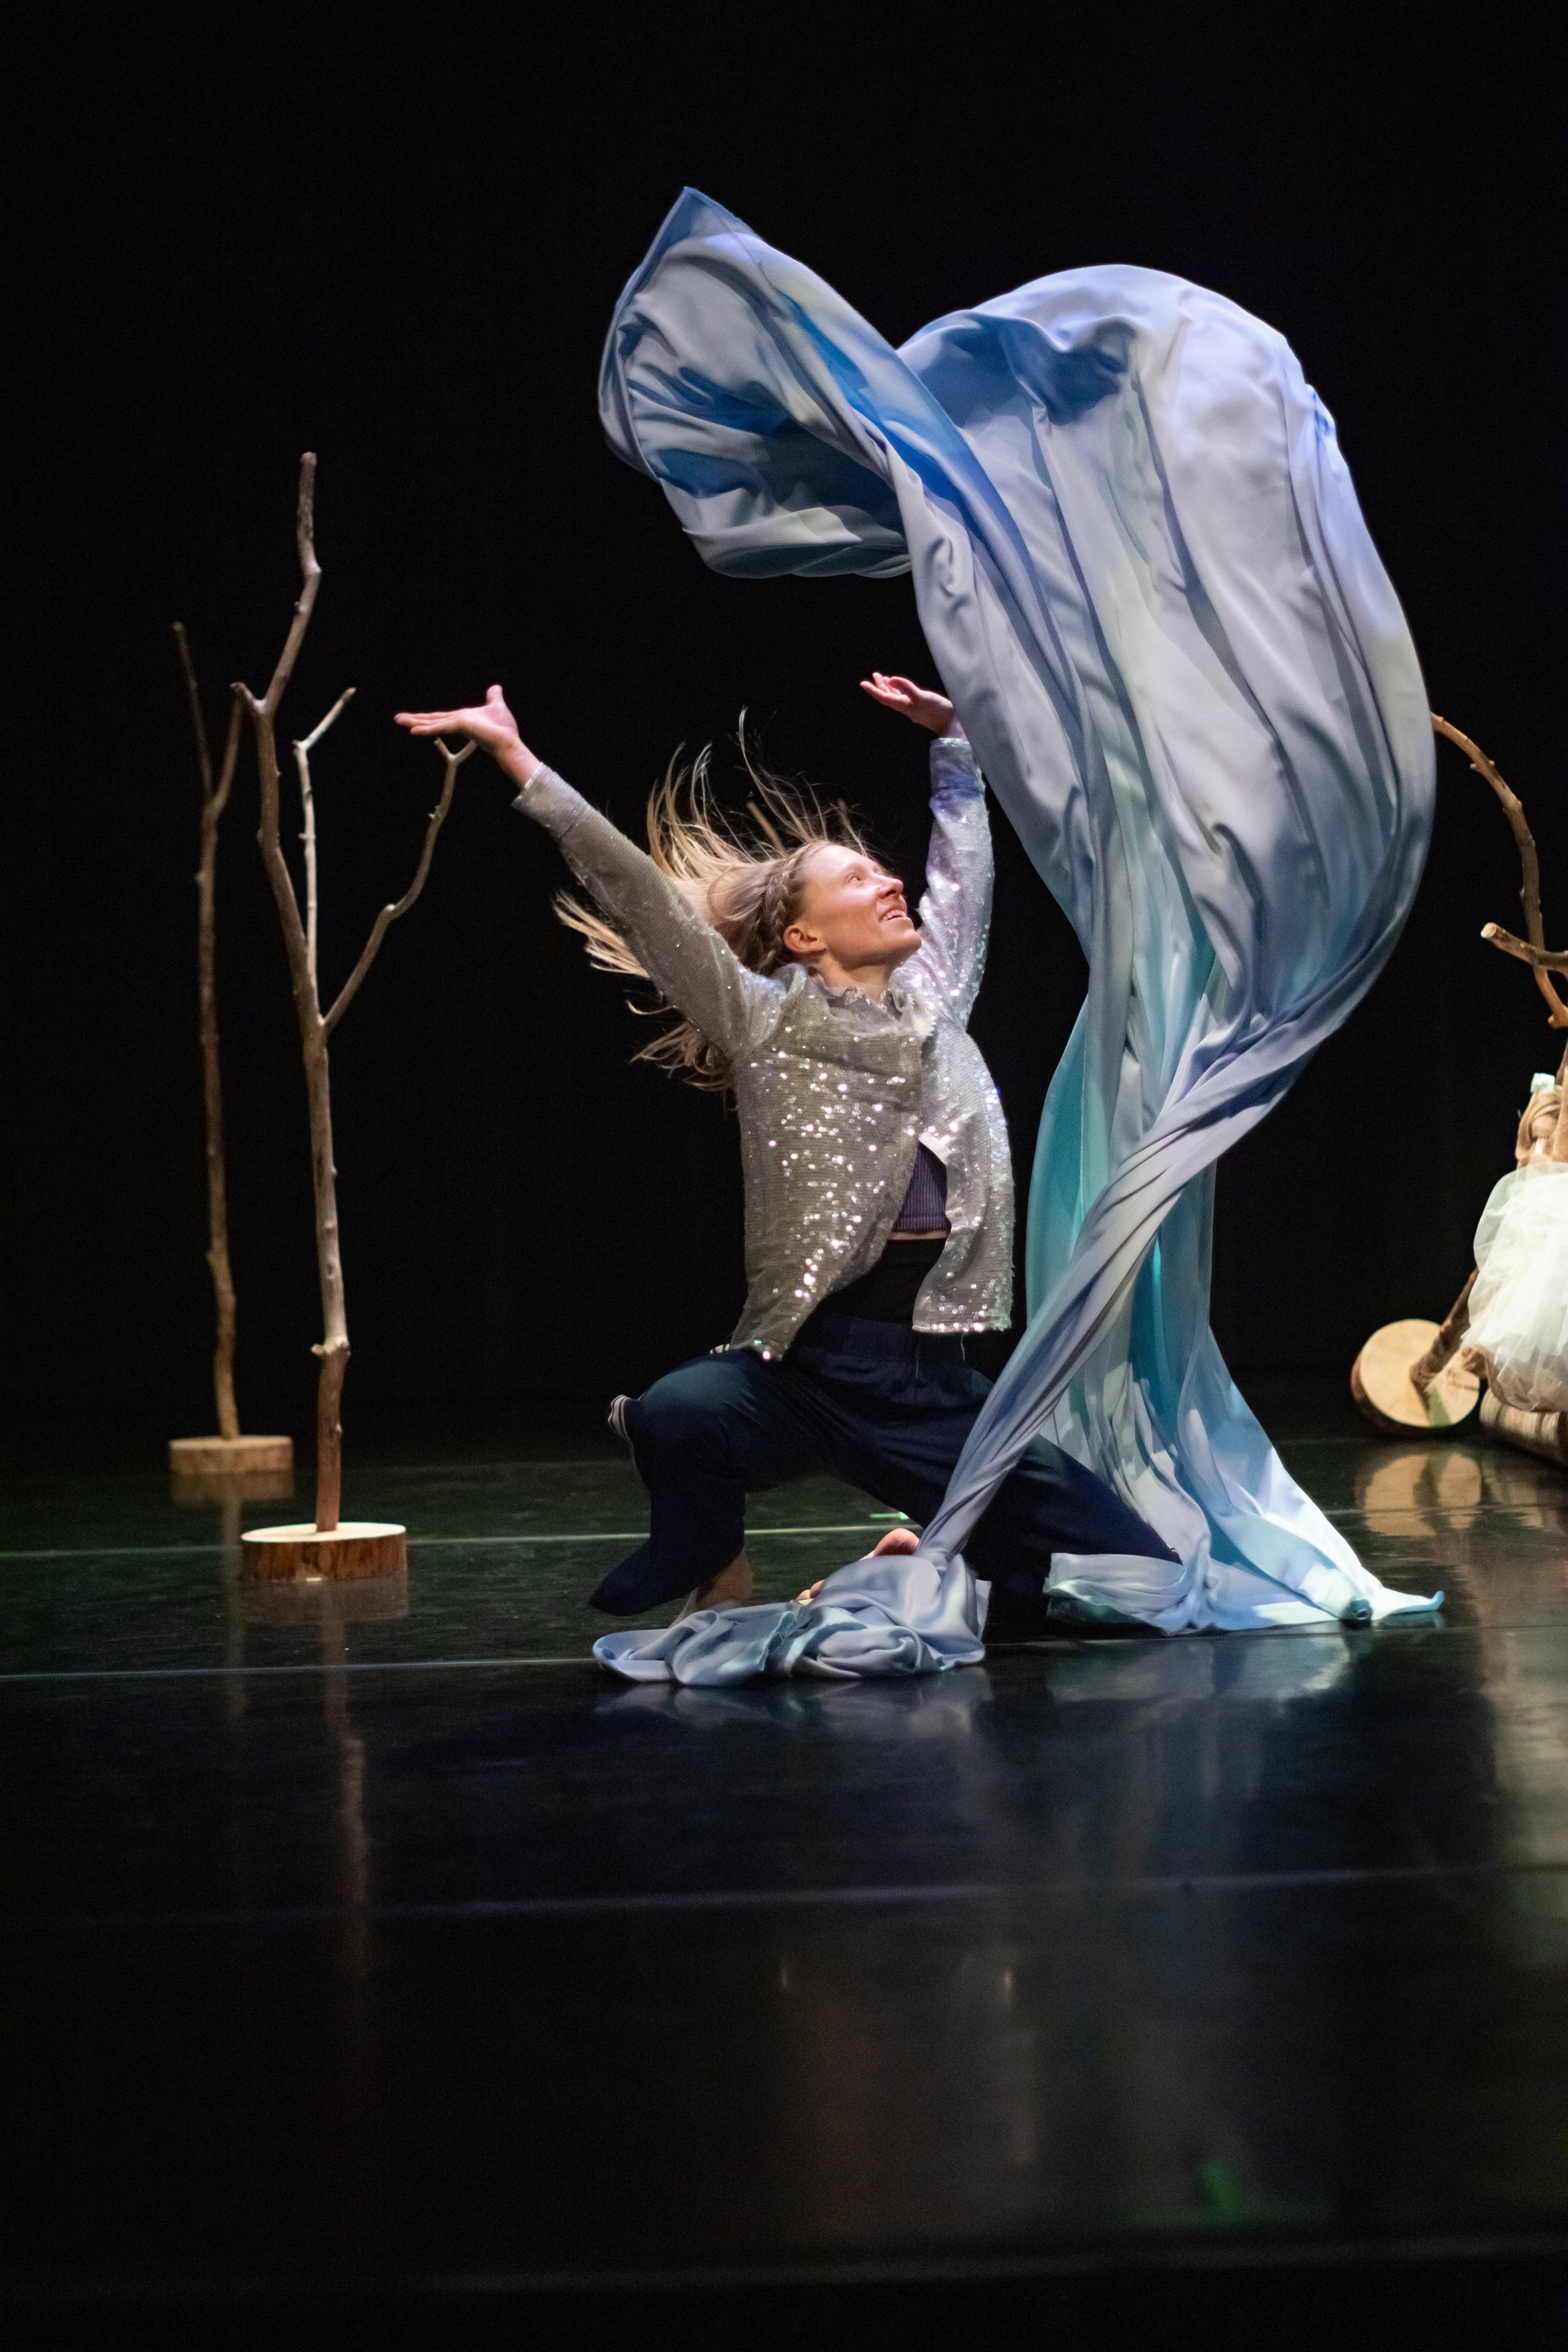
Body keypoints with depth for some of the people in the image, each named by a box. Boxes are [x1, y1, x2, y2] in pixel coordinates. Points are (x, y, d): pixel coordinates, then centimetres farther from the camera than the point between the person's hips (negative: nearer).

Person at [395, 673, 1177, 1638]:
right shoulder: (768, 1024, 1)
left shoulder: (934, 1000, 14)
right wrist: (519, 759, -12)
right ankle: (721, 1587, -5)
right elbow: (639, 890, -7)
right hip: (815, 1368, -4)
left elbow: (964, 860, 30)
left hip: (936, 1379, 4)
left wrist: (952, 737, 39)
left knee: (1153, 1579, 0)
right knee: (676, 1416, -38)